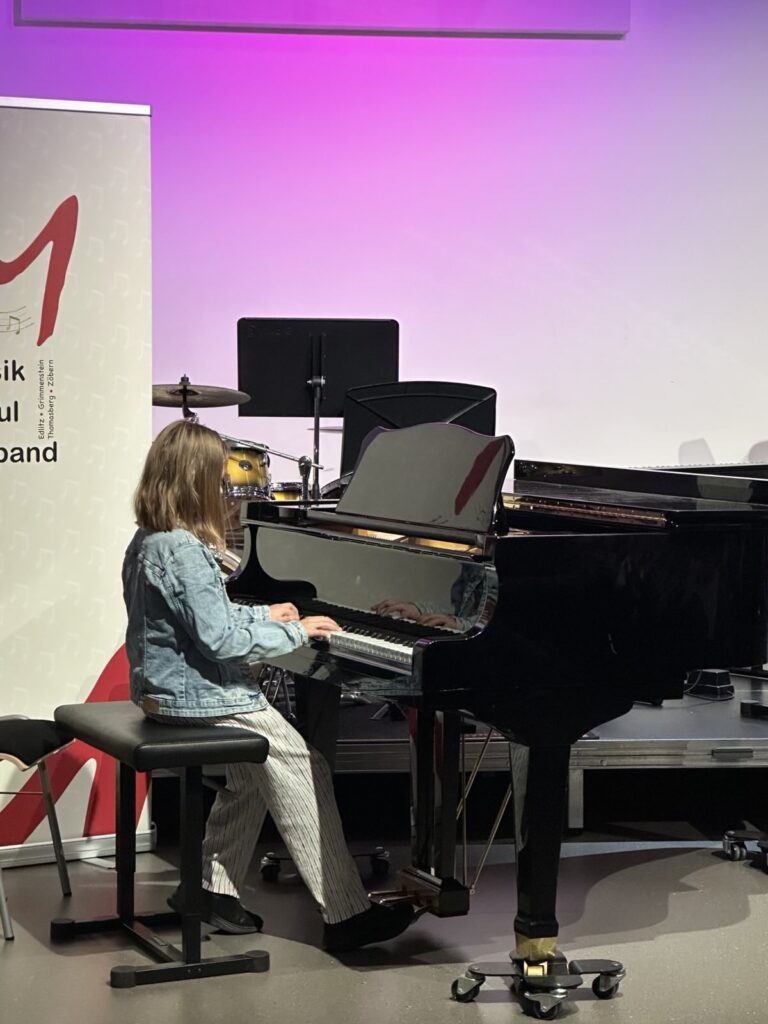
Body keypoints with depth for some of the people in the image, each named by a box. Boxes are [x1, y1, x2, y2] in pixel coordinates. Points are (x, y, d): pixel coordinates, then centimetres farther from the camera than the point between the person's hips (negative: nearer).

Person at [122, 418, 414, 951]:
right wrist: (295, 631, -14)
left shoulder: (147, 542, 9)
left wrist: (262, 615, 20)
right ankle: (347, 915, -7)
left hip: (164, 686, 10)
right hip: (200, 697, -10)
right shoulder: (184, 551, -22)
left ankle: (211, 887, 23)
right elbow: (220, 640, -24)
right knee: (305, 772, -7)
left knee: (251, 776, 22)